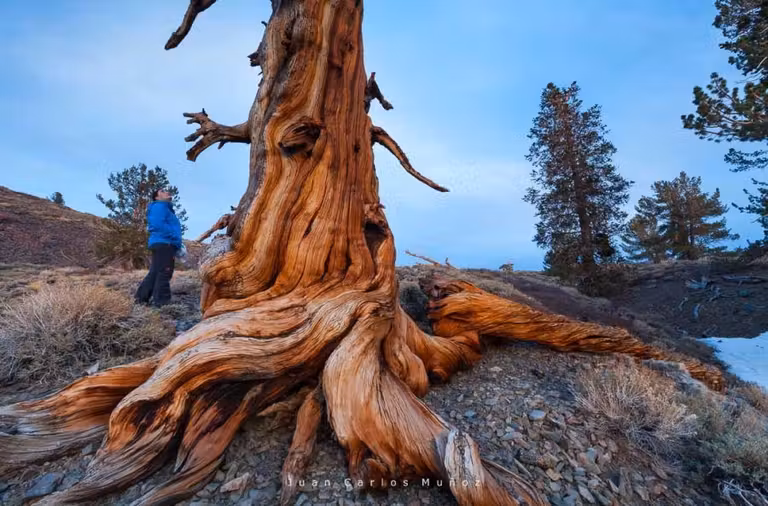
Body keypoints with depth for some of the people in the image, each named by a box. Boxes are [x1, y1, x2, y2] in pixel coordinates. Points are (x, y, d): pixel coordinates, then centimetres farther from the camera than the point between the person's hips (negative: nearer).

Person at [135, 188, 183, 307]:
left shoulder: (166, 208, 29)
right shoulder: (159, 206, -2)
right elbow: (158, 224, -18)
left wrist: (177, 243, 13)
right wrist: (175, 238, -16)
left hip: (163, 244, 10)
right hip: (163, 243, -10)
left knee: (155, 273, 12)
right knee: (164, 273, -12)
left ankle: (141, 297, 17)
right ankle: (161, 301, -12)